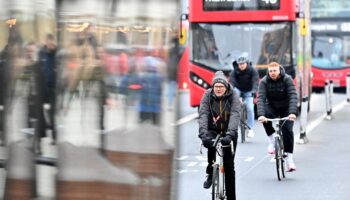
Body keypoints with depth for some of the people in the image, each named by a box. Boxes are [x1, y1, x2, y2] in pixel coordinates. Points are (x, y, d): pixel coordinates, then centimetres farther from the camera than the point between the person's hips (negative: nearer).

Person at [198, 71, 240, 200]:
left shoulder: (233, 96, -14)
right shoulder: (208, 96, -10)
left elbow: (235, 115, -26)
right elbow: (203, 114, -21)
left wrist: (230, 134, -42)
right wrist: (203, 133, -37)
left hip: (228, 132, 0)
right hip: (213, 130, 0)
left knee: (229, 165, -3)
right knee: (210, 143, -33)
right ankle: (210, 173, -9)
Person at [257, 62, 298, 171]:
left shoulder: (287, 80, -20)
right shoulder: (264, 81, -16)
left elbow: (293, 96, -30)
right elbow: (261, 98, -26)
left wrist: (292, 112, -46)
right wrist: (261, 114, -42)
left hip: (286, 109, -1)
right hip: (272, 107, 1)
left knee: (287, 131, -17)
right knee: (265, 114, -33)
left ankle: (289, 159, -10)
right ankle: (271, 140, -15)